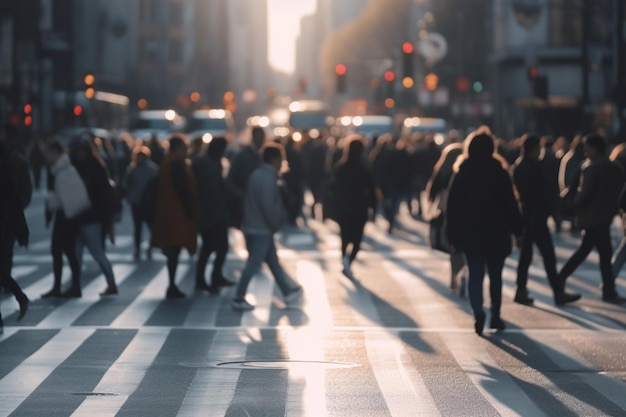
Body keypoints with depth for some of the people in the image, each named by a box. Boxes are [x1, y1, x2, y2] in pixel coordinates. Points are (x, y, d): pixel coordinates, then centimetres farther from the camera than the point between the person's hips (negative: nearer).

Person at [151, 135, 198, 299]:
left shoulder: (167, 162, 16)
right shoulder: (178, 163, -14)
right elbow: (183, 188, -20)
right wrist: (189, 211, -18)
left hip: (168, 212, 10)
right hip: (178, 212, -10)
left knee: (172, 250, 11)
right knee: (175, 250, -7)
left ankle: (172, 286, 13)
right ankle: (172, 287, -7)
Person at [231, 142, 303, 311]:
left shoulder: (258, 174, 10)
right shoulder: (269, 178, -19)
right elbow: (268, 206, -23)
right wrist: (278, 223, -11)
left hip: (253, 226, 10)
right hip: (262, 229, -10)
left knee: (273, 261, 16)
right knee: (253, 264, -3)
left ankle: (289, 291, 26)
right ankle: (238, 299, 2)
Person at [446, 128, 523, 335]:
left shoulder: (461, 175, 0)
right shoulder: (500, 174, -5)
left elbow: (453, 207, 1)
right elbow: (511, 205, -5)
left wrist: (453, 237, 6)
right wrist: (517, 231, 3)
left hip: (470, 234, 1)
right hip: (497, 234, -1)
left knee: (475, 275, 2)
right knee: (495, 276, 12)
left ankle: (478, 311, -20)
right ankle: (495, 316, 15)